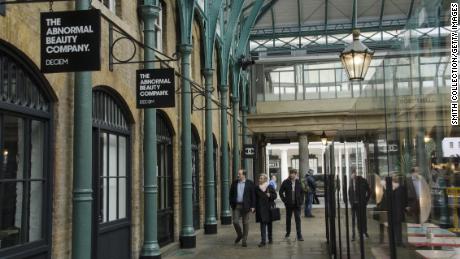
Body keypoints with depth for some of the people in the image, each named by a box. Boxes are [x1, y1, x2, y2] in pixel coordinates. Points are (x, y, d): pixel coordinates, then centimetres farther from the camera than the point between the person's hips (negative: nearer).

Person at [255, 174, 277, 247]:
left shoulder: (270, 187, 4)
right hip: (261, 209, 0)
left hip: (269, 208, 0)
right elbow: (255, 198, 9)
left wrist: (270, 195, -16)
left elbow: (275, 195, 3)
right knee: (262, 224, -7)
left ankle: (270, 239, 24)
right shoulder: (257, 188, 8)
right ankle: (263, 240, -9)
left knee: (269, 223, 10)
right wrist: (254, 207, 3)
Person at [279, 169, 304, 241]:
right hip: (289, 204, 0)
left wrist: (301, 201, 0)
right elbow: (281, 192, 2)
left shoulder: (298, 182, 1)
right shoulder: (286, 182, -3)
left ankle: (299, 235, -4)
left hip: (297, 204, 0)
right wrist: (284, 200, -5)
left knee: (298, 219, -5)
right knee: (288, 219, 13)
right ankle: (288, 232, 31)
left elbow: (302, 192, 9)